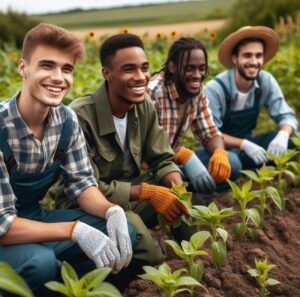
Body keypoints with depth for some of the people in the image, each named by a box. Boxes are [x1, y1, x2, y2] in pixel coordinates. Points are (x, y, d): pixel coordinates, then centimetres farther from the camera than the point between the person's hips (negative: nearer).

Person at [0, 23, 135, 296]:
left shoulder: (67, 119, -8)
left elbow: (81, 183, -1)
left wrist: (113, 211, -23)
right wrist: (75, 230, -37)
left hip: (35, 217, 6)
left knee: (124, 234, -11)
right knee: (40, 263, -36)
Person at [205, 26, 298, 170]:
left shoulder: (266, 81, -12)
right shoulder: (215, 88, -24)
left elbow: (286, 115, -9)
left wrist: (283, 135, -32)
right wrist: (244, 144, -36)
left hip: (247, 143, 5)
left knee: (291, 140, -19)